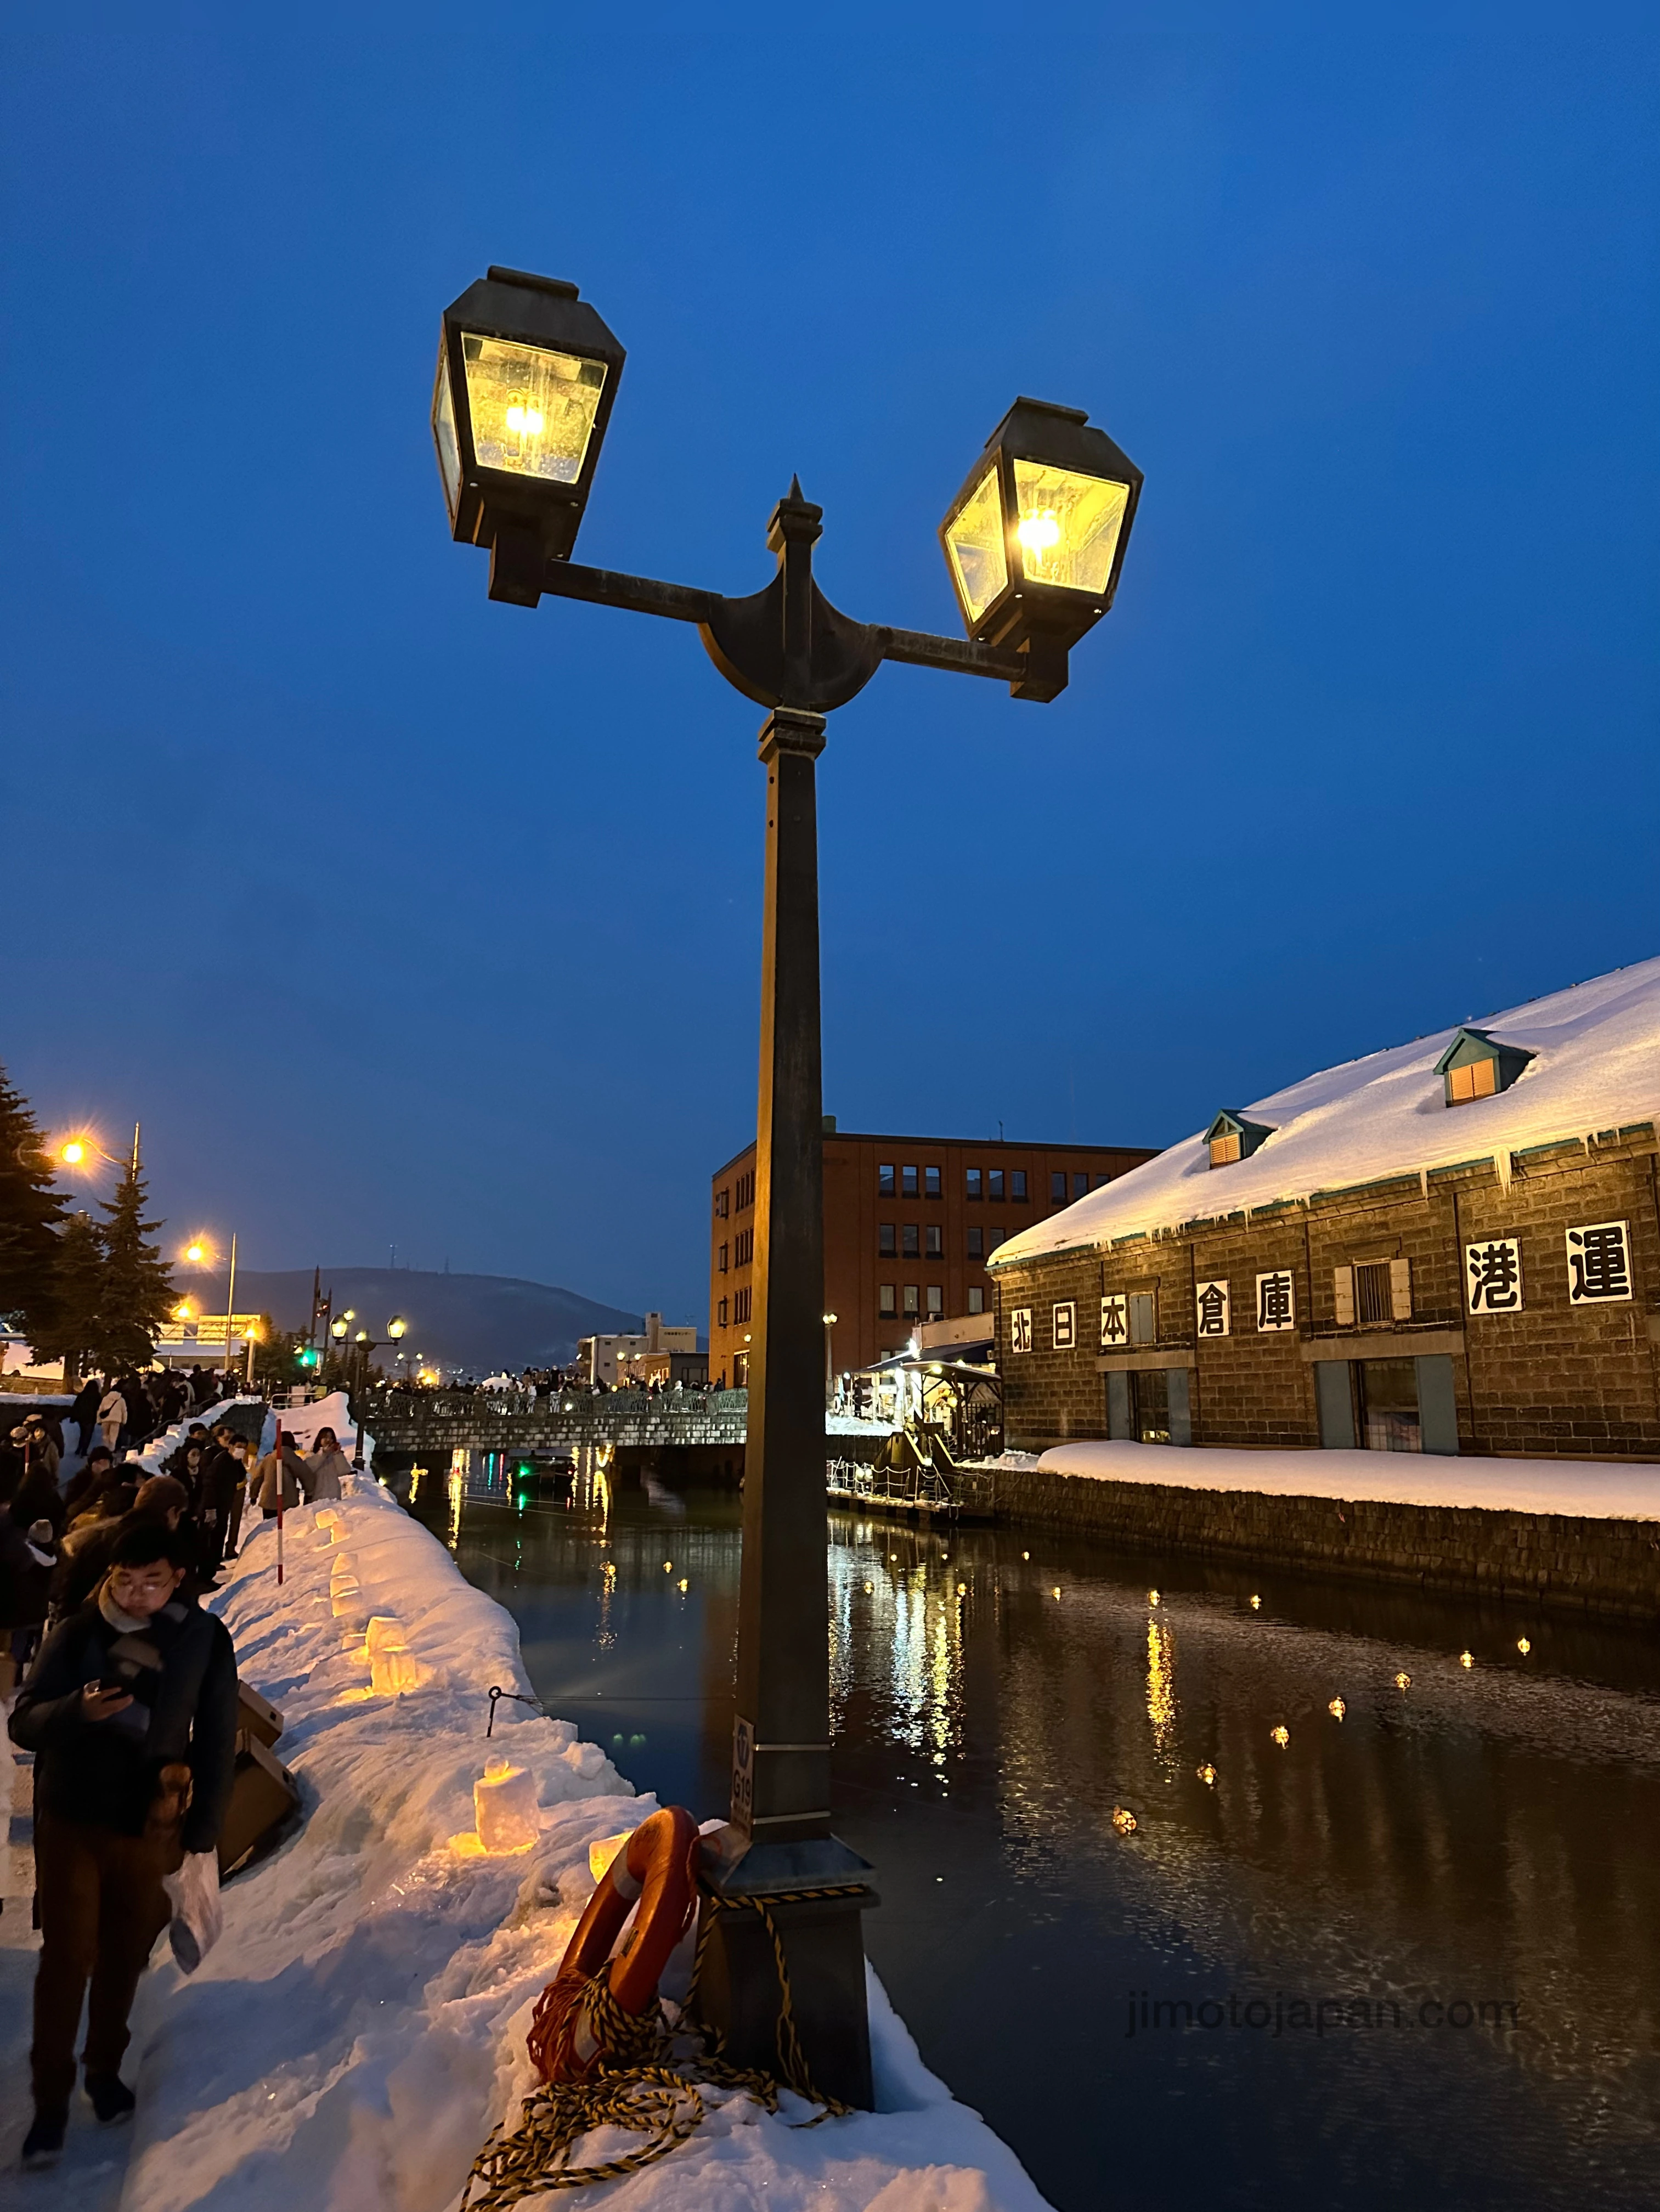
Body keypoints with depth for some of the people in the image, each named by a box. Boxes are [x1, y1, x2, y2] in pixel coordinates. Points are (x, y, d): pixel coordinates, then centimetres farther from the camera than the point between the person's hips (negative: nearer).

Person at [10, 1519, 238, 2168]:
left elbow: (216, 1741, -4)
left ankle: (105, 2070, 38)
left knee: (124, 1958, 16)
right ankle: (51, 2097, 25)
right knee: (66, 1958, 5)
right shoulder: (76, 1633, -13)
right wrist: (76, 1710, -33)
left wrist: (202, 1831, -3)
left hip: (151, 1829, 1)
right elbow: (23, 1724, -12)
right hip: (71, 1824, -1)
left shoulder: (205, 1640, -12)